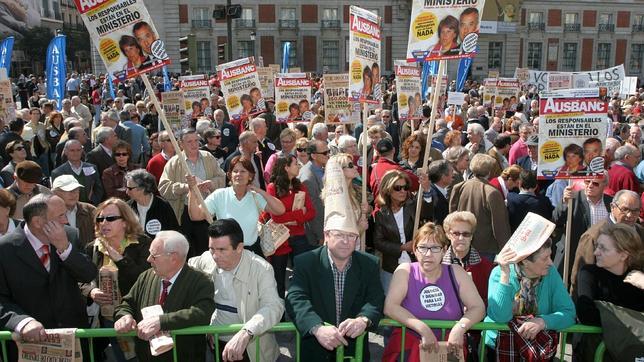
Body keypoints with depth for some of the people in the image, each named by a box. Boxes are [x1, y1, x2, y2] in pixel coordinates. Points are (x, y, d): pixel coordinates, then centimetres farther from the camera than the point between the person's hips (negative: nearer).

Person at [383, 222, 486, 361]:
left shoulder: (456, 273, 5)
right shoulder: (405, 271, 0)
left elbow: (478, 307, 3)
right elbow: (389, 307, -11)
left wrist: (460, 328, -16)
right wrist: (423, 329, -19)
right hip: (409, 345, -1)